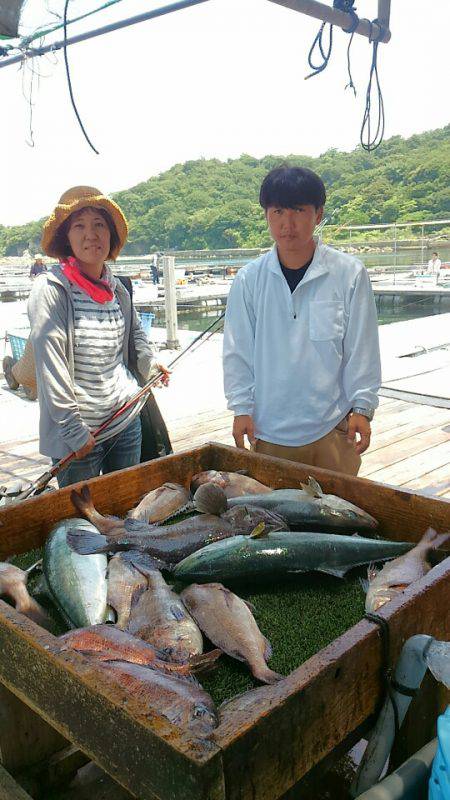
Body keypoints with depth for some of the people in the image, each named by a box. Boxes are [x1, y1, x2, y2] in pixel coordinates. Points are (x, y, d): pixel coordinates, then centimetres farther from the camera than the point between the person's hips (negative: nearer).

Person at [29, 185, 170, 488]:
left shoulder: (118, 289, 5)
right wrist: (74, 430, -20)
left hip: (127, 420, 6)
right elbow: (50, 366, -19)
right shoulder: (52, 290, -14)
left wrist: (148, 361, 13)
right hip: (78, 435, -6)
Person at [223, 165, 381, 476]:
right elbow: (238, 351, 4)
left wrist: (362, 407, -2)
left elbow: (362, 348, 0)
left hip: (332, 427, -1)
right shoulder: (249, 279, -1)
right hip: (268, 429, 1)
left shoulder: (349, 274, -5)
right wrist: (242, 408, 2)